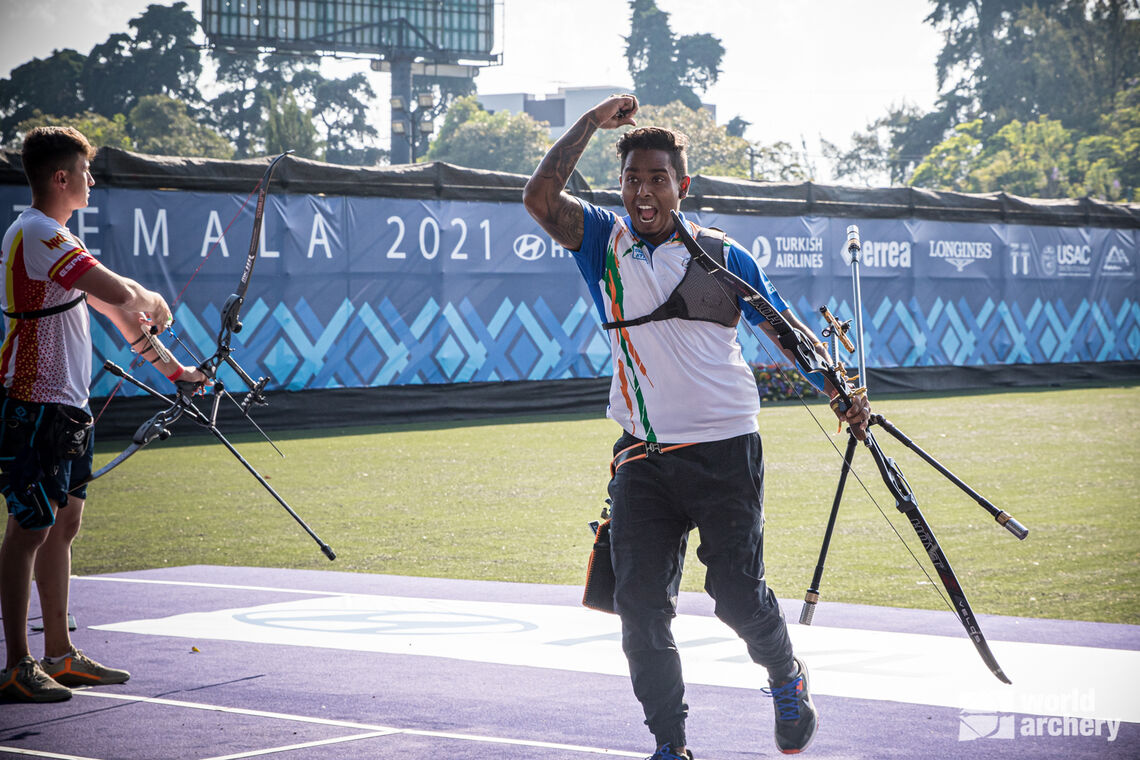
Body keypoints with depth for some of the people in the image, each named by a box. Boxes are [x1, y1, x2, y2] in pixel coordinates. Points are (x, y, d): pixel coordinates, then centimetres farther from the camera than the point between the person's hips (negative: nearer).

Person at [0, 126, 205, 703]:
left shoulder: (56, 237, 17)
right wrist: (154, 302, -4)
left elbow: (114, 308, 23)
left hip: (65, 404, 10)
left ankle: (60, 655, 20)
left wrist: (171, 367, 23)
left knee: (64, 522, 13)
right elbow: (119, 292, -26)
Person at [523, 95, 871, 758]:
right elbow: (541, 198, -10)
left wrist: (840, 392, -4)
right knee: (640, 602, -2)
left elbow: (787, 329, 7)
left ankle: (788, 678, 30)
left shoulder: (722, 257, 2)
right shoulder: (604, 241, 6)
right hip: (644, 456, 2)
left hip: (726, 451, -2)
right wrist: (593, 124, -9)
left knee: (737, 593, -1)